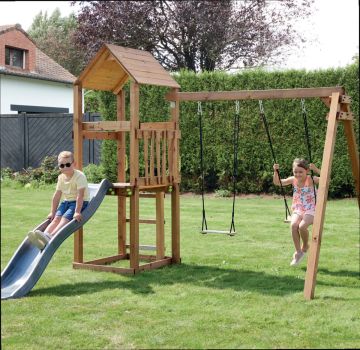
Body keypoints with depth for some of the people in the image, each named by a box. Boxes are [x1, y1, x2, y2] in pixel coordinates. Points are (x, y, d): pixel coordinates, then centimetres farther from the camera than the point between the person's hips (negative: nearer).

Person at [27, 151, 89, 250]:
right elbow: (57, 195, 9)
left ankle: (50, 237, -43)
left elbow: (80, 195, -24)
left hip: (79, 202, -6)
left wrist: (77, 212, -30)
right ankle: (44, 235, -38)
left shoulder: (79, 176, -17)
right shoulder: (61, 178, 5)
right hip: (66, 201, 7)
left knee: (65, 218, -26)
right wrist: (52, 212, 7)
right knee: (57, 218, -17)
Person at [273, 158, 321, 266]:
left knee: (302, 226, -31)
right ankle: (298, 251, -12)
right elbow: (277, 182, 9)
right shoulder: (293, 180, 2)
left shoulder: (311, 179, -11)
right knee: (293, 225, -28)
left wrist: (316, 170, -36)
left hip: (310, 210, -4)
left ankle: (305, 246, 1)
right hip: (297, 210, 4)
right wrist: (275, 172, -8)